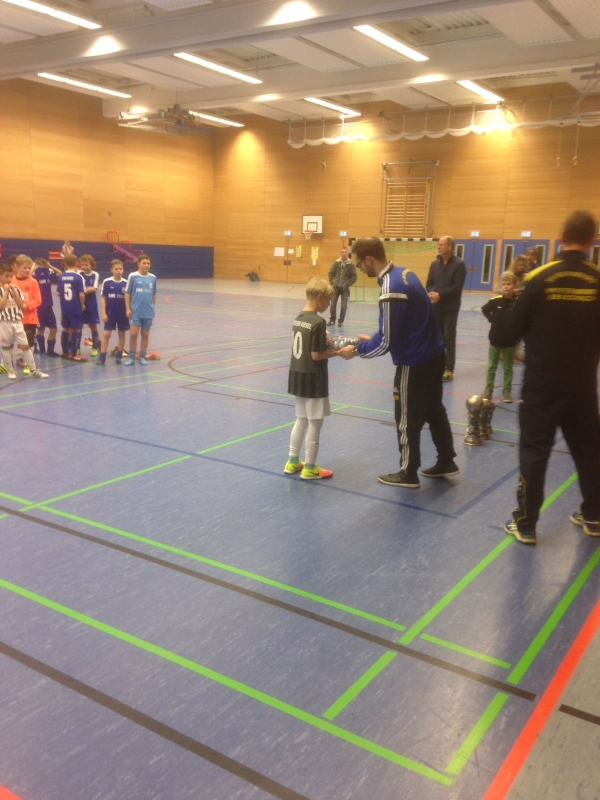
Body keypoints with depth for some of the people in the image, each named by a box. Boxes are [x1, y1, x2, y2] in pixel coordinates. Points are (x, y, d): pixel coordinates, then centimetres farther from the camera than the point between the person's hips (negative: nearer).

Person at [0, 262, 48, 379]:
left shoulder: (16, 288, 8)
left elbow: (22, 305, -1)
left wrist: (14, 291, -8)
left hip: (18, 321, 3)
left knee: (25, 345, 3)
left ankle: (34, 370, 7)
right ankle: (10, 371, 18)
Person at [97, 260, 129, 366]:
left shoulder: (126, 283, -4)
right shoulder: (106, 282, -6)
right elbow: (104, 299, -2)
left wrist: (128, 311, -2)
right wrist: (104, 313, -6)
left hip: (122, 313, 1)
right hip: (110, 313, -1)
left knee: (122, 334, 9)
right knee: (106, 334, -1)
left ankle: (119, 356, 20)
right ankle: (102, 357, 1)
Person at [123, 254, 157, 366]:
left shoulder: (153, 278, 2)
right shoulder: (133, 276, -5)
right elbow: (127, 293, -1)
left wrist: (153, 307, 12)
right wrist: (128, 308, -4)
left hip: (148, 312, 2)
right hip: (136, 311, -2)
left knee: (145, 334, 10)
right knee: (133, 334, -5)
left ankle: (142, 357, 21)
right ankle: (131, 357, 9)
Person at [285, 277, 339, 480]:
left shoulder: (298, 318, 6)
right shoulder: (318, 322, -19)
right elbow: (316, 355, -19)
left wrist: (327, 342, 8)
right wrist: (338, 352, -9)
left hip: (298, 377, 8)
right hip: (313, 380, -8)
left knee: (301, 420, 19)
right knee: (315, 424, 4)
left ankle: (292, 462, 28)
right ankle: (309, 468, 14)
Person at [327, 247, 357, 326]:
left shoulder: (351, 265, -4)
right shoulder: (336, 263, 2)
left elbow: (354, 277, -4)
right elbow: (331, 273, 7)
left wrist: (347, 284, -10)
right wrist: (333, 283, -2)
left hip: (345, 288, -2)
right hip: (336, 287, 2)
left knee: (343, 306, 0)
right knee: (332, 304, 5)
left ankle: (341, 321, 11)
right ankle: (332, 320, 17)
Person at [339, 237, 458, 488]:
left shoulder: (391, 292, -27)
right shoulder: (404, 273, 3)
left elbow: (385, 343, -23)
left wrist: (356, 350, -8)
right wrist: (373, 339, 10)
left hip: (415, 363, -9)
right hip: (434, 354, 9)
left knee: (407, 420, 7)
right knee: (434, 411, 21)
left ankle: (408, 474, 22)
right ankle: (446, 462, 35)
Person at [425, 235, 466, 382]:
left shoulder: (459, 264, -6)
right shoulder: (435, 264, 10)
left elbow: (457, 287, -13)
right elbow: (429, 284, 9)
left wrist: (440, 295, -19)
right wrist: (432, 293, -13)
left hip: (450, 308, -5)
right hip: (436, 307, 5)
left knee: (449, 339, -3)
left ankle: (449, 370, 2)